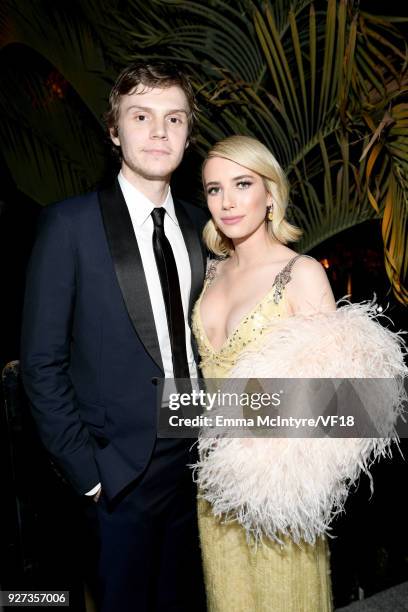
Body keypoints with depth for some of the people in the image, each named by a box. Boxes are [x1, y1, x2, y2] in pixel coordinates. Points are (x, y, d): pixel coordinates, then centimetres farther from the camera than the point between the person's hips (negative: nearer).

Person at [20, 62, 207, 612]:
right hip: (122, 471, -4)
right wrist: (85, 470, -11)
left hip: (199, 462, 5)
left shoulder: (199, 225, 4)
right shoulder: (71, 223, -10)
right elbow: (42, 362, -10)